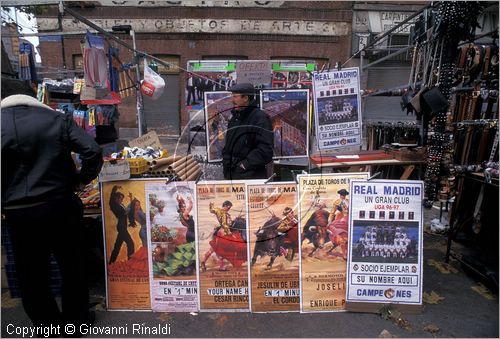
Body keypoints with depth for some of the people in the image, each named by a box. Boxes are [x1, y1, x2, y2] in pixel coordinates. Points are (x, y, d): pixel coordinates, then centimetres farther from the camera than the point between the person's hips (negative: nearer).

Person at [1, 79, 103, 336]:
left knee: (31, 275, 18)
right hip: (61, 206, 2)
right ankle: (76, 319, 36)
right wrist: (82, 179, 4)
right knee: (72, 265, 19)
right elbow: (93, 151, -10)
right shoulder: (57, 119, -1)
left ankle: (50, 328, 34)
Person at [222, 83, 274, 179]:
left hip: (251, 175, -8)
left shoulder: (260, 118, -11)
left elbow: (266, 149, -19)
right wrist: (226, 162, 11)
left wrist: (246, 164, -19)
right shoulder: (235, 118, 16)